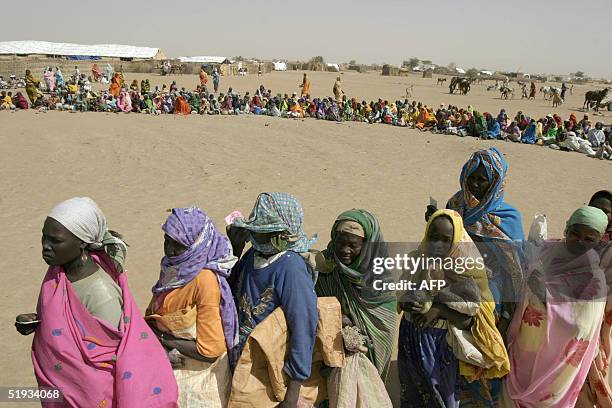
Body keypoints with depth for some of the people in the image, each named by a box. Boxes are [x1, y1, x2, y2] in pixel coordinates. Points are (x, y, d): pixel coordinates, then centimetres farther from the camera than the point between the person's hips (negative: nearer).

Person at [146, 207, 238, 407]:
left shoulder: (205, 280, -26)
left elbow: (209, 350, -23)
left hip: (197, 376, -6)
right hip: (170, 367, 6)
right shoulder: (174, 268, -5)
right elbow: (152, 314, 8)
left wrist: (162, 338, -14)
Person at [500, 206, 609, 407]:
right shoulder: (548, 250, -5)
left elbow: (579, 325, -27)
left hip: (554, 355, -4)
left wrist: (545, 295, -34)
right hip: (524, 344, 4)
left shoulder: (594, 278, -19)